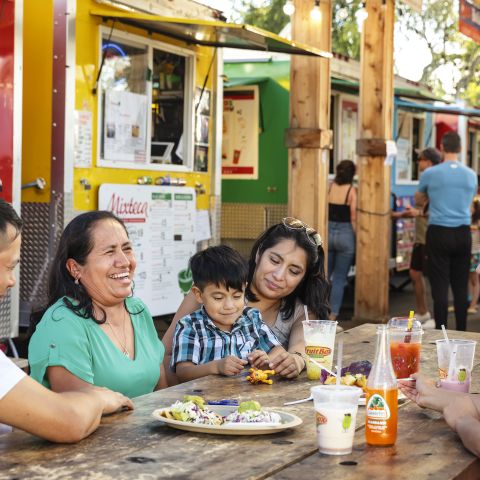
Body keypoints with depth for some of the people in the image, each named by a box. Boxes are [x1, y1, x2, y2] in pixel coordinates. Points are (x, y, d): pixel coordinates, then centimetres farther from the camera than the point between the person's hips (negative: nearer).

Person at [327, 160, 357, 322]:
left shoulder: (329, 187, 0)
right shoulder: (352, 190, -7)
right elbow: (353, 219, -9)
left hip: (328, 233, 2)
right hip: (345, 234, -2)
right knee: (339, 278, 5)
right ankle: (333, 315, 5)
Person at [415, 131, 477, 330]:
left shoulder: (430, 174, -4)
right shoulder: (471, 175, 5)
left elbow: (419, 200, 15)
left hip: (439, 233, -3)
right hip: (463, 232, 3)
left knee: (440, 286, -1)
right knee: (461, 286, 8)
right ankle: (461, 333, 12)